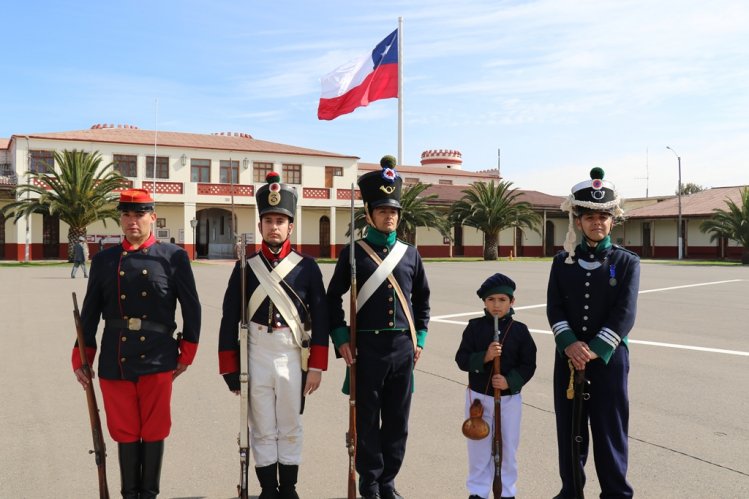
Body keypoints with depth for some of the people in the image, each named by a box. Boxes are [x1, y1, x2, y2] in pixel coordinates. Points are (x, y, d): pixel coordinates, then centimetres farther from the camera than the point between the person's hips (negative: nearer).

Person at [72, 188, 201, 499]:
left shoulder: (174, 257, -1)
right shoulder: (103, 260, 7)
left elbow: (192, 309, 3)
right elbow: (89, 313, 11)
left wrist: (186, 354, 4)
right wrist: (81, 358, 10)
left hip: (157, 360, -2)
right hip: (115, 362, 2)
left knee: (153, 432, 8)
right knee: (125, 432, 12)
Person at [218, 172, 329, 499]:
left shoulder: (308, 267, -1)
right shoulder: (245, 268, 1)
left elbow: (320, 320, -1)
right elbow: (230, 321, 2)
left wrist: (316, 367, -5)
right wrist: (230, 370, -1)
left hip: (294, 356, 0)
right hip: (256, 356, 1)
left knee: (290, 429, 12)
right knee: (262, 430, 10)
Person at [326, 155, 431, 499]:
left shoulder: (410, 254, 8)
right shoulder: (353, 253, -1)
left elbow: (422, 298, 16)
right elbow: (334, 297, 1)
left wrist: (419, 338, 9)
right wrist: (341, 339, -6)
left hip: (403, 347, 3)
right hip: (367, 347, -3)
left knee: (397, 419, 10)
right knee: (367, 418, 6)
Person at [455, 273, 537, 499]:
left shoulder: (520, 330, -5)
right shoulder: (474, 327, -5)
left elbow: (528, 365, -4)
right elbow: (462, 359, -8)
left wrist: (509, 382, -18)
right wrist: (484, 357, -24)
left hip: (510, 397, 0)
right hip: (478, 396, 0)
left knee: (507, 448, 12)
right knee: (479, 447, 11)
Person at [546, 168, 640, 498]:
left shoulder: (627, 262, -1)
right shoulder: (563, 261, 6)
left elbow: (625, 314, -9)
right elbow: (554, 307, -1)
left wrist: (594, 350, -17)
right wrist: (569, 345, -16)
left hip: (608, 357, -2)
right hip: (568, 357, 3)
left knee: (610, 430, 4)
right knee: (569, 429, 11)